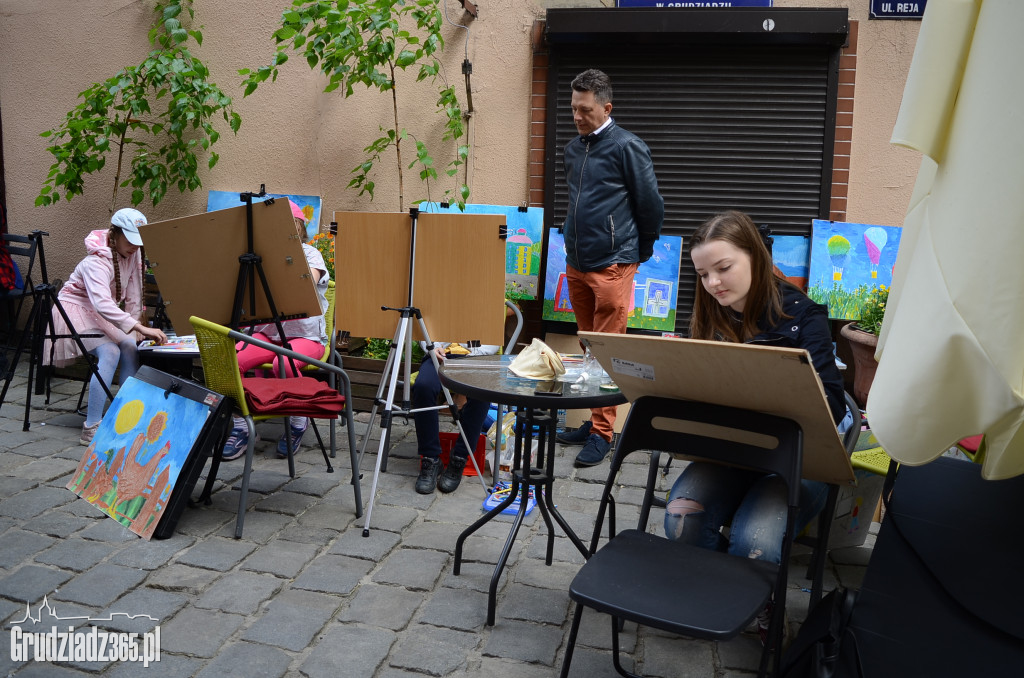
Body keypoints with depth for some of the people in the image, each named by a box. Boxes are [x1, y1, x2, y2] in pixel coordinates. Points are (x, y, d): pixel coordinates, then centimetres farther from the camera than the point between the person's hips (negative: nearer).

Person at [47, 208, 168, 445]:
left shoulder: (134, 253, -7)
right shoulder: (97, 261, -30)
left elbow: (133, 295, 1)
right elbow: (102, 303, -46)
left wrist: (136, 325, -4)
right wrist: (140, 328, -54)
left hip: (104, 313, 7)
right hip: (75, 308, -7)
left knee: (131, 347, -17)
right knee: (110, 353, -28)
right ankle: (91, 428, -29)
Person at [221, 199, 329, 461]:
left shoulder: (309, 253, 1)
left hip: (305, 335, -4)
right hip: (268, 332, 4)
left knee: (283, 363, -35)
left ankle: (297, 422, -9)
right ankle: (240, 426, -9)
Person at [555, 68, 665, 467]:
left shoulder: (627, 147, -8)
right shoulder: (573, 149, 13)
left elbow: (650, 205, -4)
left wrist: (640, 252, 4)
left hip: (611, 266, -7)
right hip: (576, 264, 7)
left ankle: (602, 432, 4)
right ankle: (593, 422, 23)